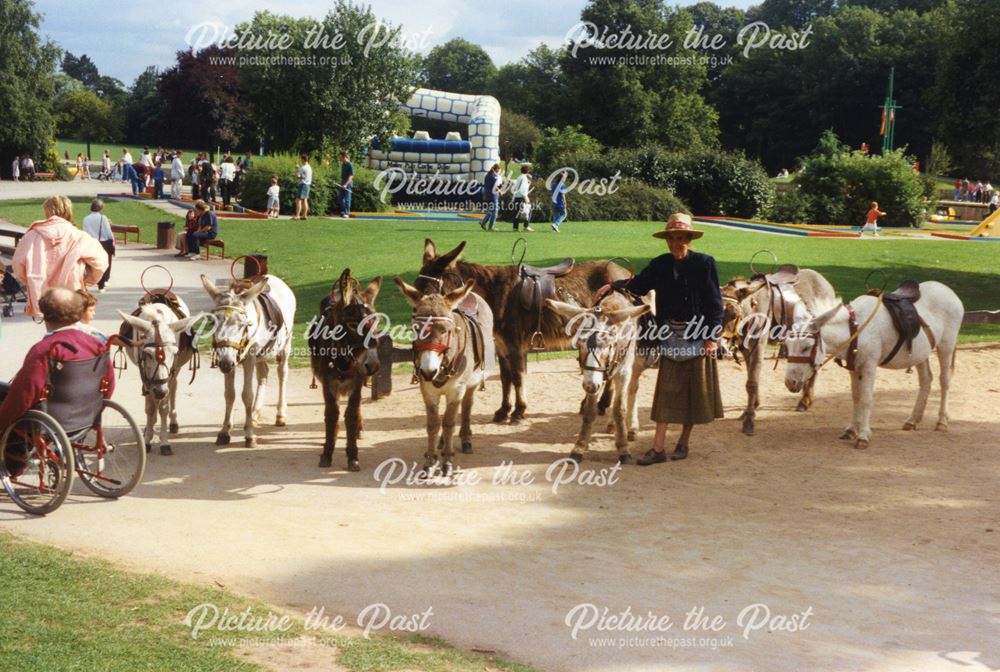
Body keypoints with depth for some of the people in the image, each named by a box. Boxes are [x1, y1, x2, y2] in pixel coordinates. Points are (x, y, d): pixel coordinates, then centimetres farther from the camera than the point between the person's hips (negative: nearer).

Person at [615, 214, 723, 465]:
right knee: (666, 390, 2)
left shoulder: (704, 263, -8)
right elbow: (638, 285, 5)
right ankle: (658, 448, 2)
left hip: (698, 336, -3)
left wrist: (713, 337, -11)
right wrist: (613, 285, -12)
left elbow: (714, 302, -8)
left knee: (694, 390, 8)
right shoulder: (660, 265, 2)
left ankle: (684, 442, 23)